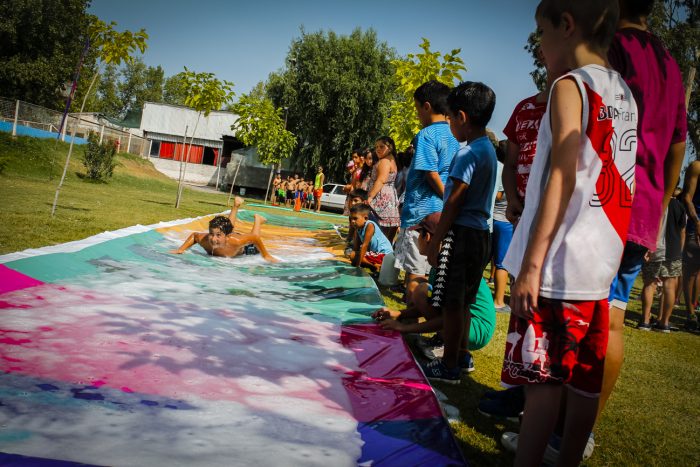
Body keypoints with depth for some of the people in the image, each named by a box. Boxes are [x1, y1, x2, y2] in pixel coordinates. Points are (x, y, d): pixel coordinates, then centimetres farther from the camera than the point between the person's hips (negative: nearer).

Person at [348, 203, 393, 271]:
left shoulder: (369, 225, -21)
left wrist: (358, 265, -23)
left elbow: (365, 245, -23)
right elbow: (356, 247, 7)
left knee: (354, 256, -19)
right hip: (374, 252, 9)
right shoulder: (358, 228, 3)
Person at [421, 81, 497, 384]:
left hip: (461, 234, -9)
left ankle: (449, 367, 6)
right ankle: (460, 356, 29)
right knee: (462, 302, 18)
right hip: (480, 233, 10)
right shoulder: (488, 149, 14)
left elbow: (454, 202, -17)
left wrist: (435, 240, -12)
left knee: (451, 304, -2)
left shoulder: (468, 153, -15)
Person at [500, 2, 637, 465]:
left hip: (559, 262, -8)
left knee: (541, 375, -2)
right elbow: (621, 184, 15)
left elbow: (563, 176, -17)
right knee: (584, 377, 13)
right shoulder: (625, 93, 14)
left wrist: (531, 262, -20)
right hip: (599, 262, 8)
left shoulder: (570, 86, -8)